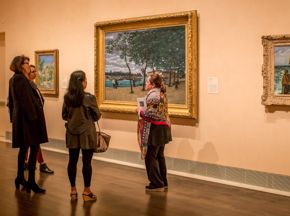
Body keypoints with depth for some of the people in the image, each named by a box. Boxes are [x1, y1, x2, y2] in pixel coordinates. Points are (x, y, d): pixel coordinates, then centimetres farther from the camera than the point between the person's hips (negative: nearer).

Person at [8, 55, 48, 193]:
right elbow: (26, 100, -21)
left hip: (19, 118, 10)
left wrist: (13, 117, 21)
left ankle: (20, 178, 25)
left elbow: (11, 101, 18)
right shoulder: (21, 79, -15)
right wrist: (34, 117, -20)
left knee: (23, 148, 17)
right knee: (34, 148, -7)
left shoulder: (13, 80, 15)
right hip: (28, 118, -10)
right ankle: (31, 181, -5)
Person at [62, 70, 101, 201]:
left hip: (72, 133, 4)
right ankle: (86, 191, 10)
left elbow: (64, 116, 8)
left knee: (72, 161, 10)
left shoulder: (67, 97, -2)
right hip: (86, 134, -4)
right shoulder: (89, 98, -14)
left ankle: (73, 190, 18)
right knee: (87, 162, 3)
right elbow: (97, 116, -6)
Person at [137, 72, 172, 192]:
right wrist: (144, 111, 13)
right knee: (160, 156, 16)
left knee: (150, 157, 1)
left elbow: (150, 114, -24)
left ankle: (156, 184, 6)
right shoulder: (162, 94, 12)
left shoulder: (152, 95, -17)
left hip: (155, 129, -9)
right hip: (163, 128, 9)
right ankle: (163, 182, 23)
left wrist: (141, 111, -7)